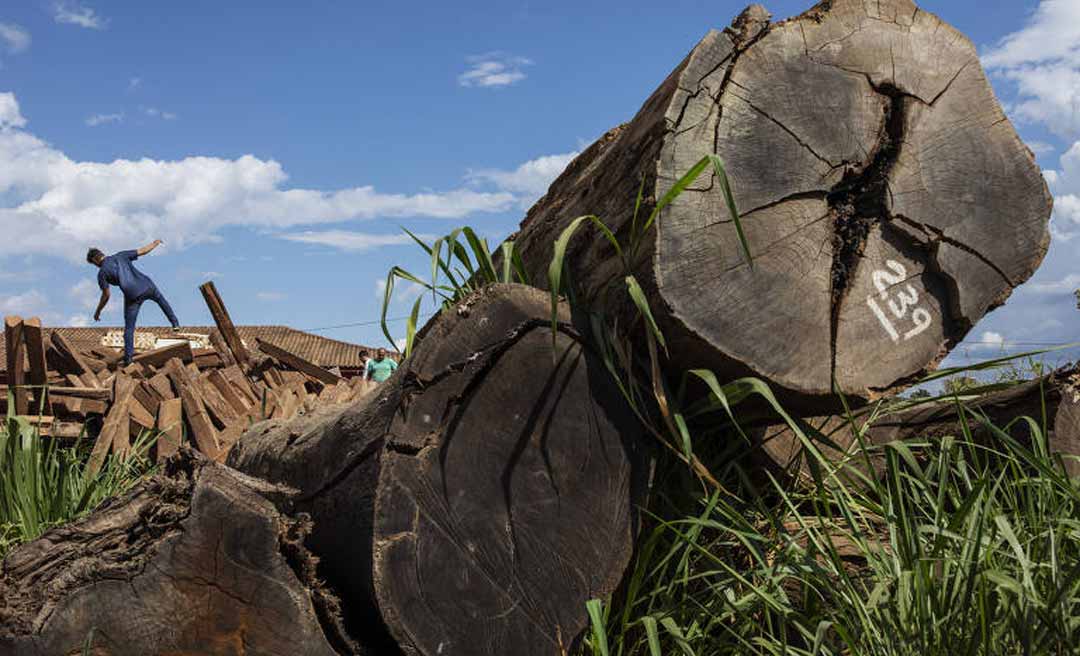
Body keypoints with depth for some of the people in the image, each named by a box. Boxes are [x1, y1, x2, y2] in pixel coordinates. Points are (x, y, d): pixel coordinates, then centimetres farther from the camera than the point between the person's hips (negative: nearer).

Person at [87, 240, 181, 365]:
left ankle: (128, 357, 9)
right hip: (147, 286, 3)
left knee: (129, 328, 11)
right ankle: (175, 323, 33)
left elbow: (106, 295, -1)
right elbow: (143, 250, 12)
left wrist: (97, 312, 14)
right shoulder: (121, 255, 9)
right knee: (160, 299, 37)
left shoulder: (102, 273, 0)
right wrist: (155, 243, 32)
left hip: (133, 296, -3)